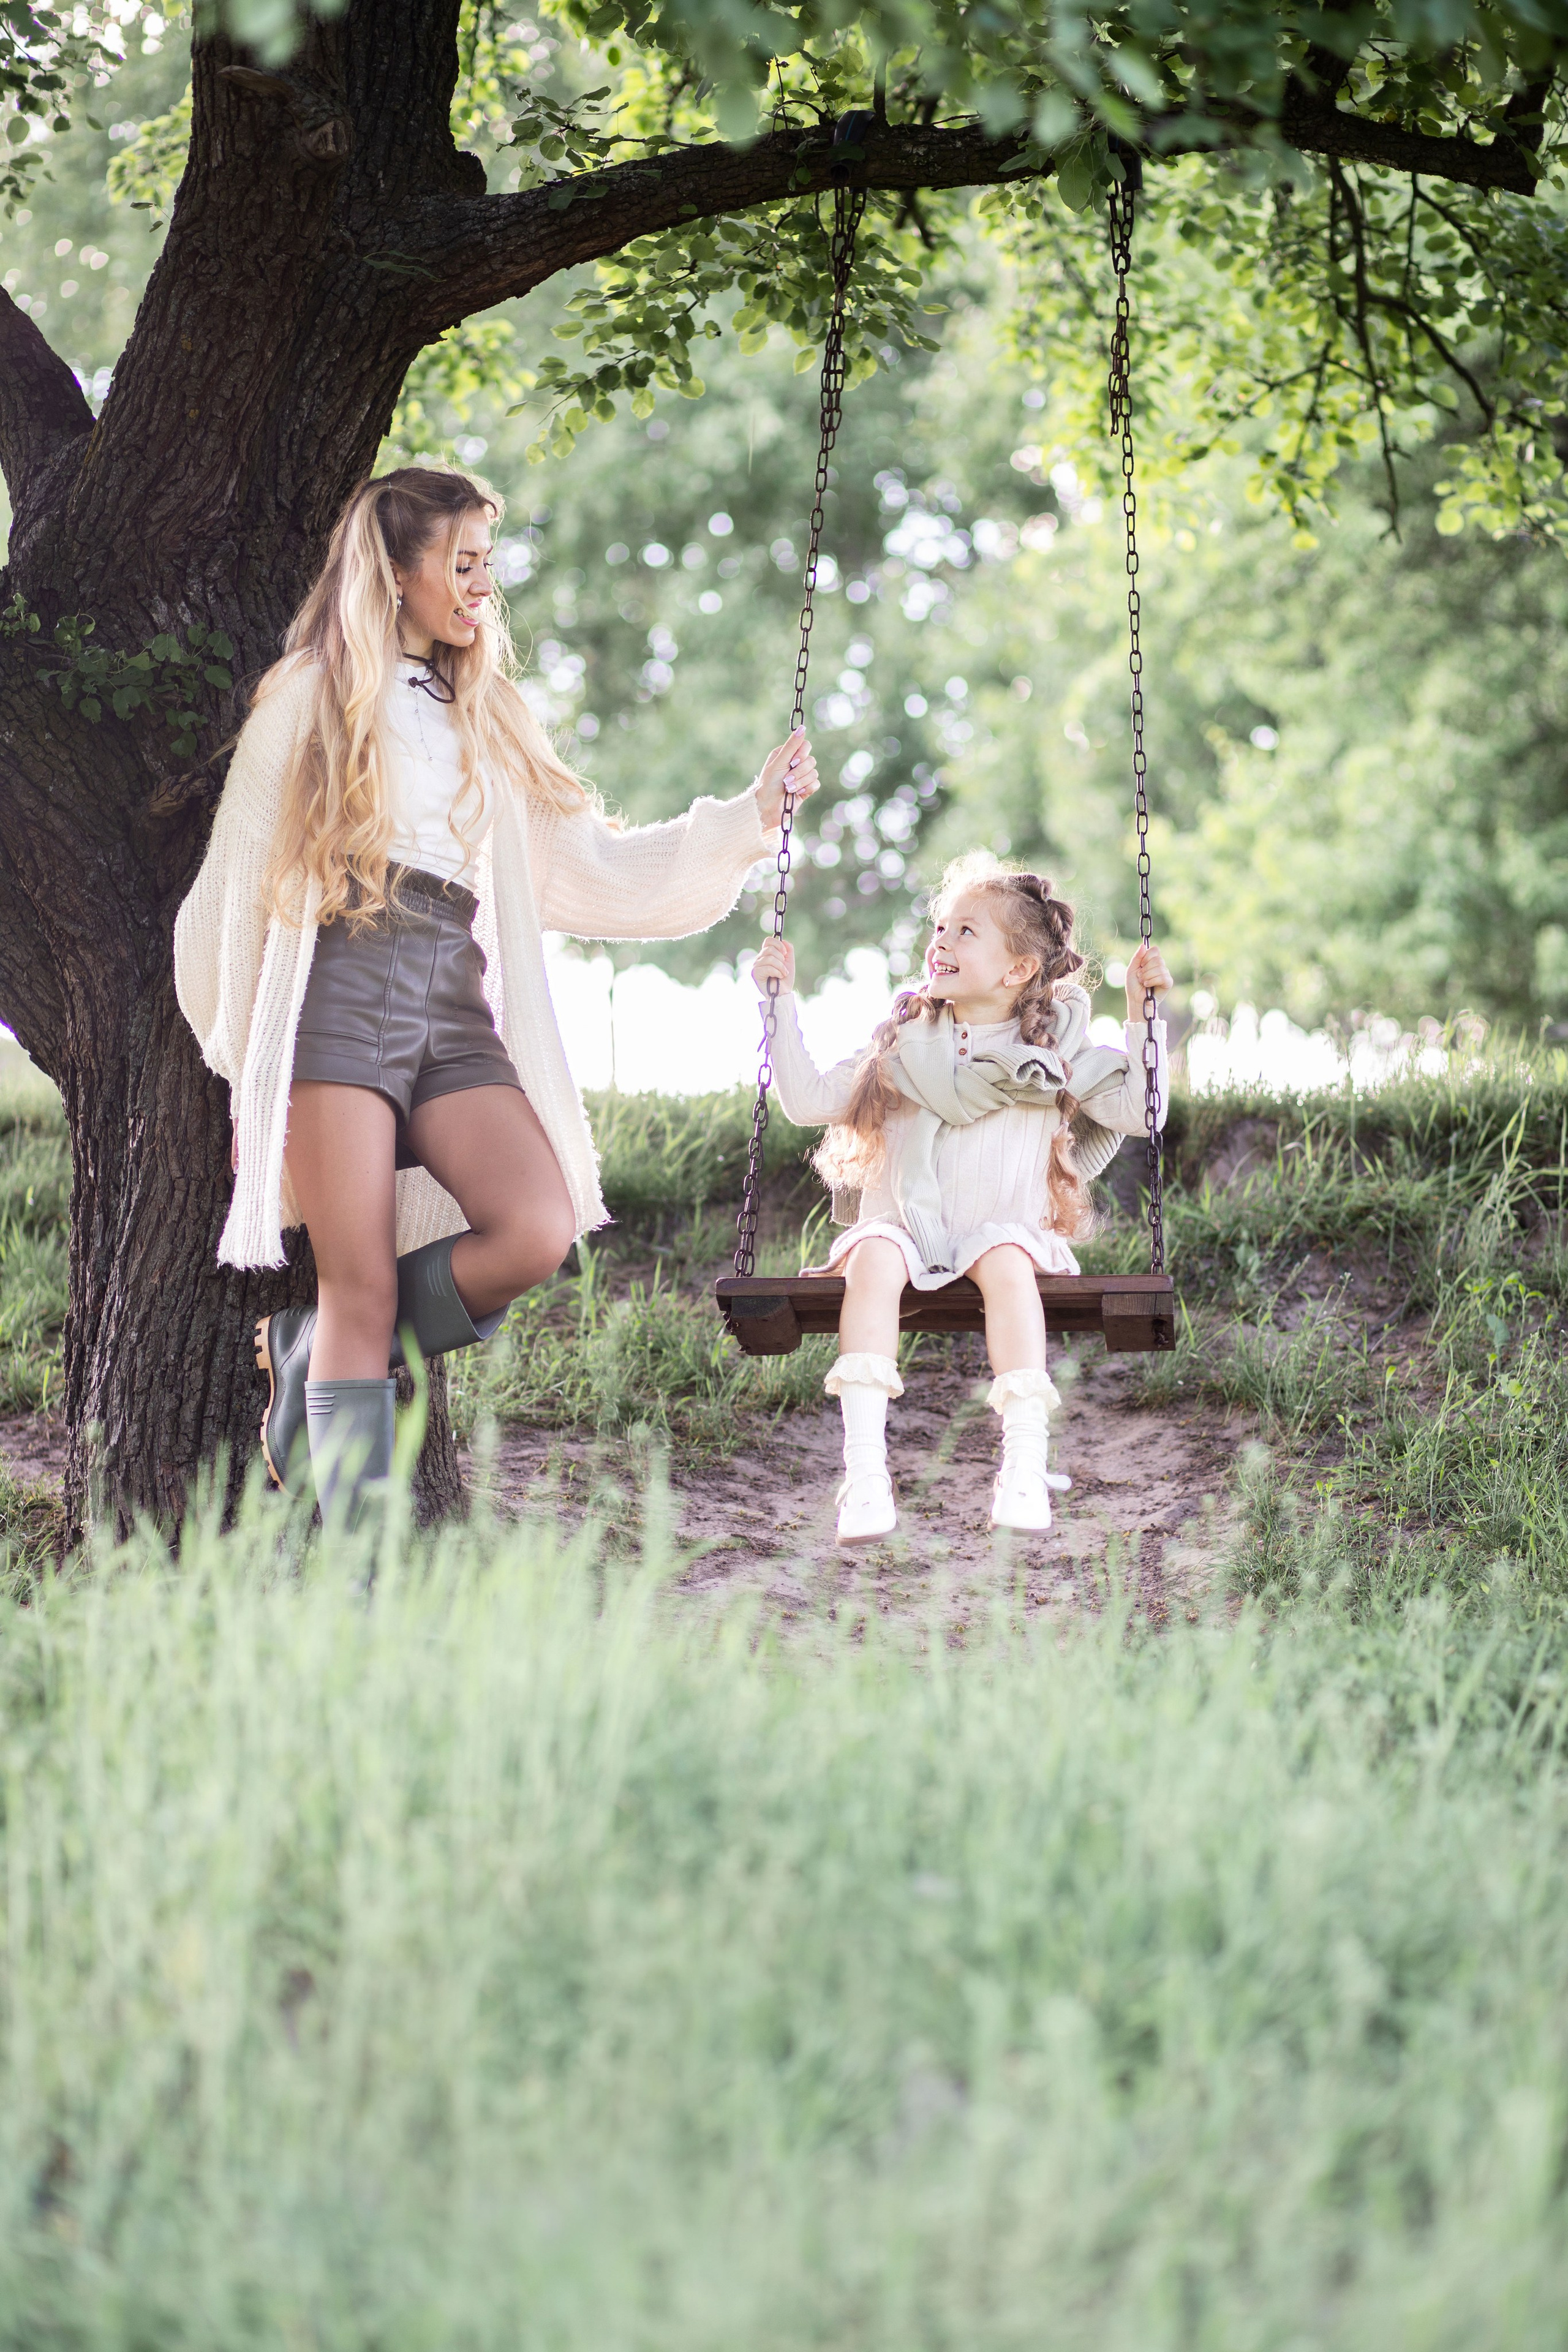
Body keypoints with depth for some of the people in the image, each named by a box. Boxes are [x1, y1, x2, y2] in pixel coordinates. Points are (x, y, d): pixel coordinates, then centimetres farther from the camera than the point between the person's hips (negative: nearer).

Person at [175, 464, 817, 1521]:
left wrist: (750, 817, 13)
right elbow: (240, 885, 9)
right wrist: (244, 1057, 6)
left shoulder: (487, 722, 23)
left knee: (539, 1233, -19)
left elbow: (595, 865, 19)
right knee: (364, 1287, -11)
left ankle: (313, 1353, 3)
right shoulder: (310, 701, 9)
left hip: (455, 1011, 5)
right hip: (341, 997, -4)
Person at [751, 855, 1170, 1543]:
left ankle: (1025, 1471, -44)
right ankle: (865, 1471, -43)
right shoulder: (904, 1043, 17)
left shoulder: (1054, 1048, 12)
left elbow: (1135, 1111, 7)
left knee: (1007, 1260, -36)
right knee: (873, 1255, -33)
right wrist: (783, 1001, 12)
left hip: (1001, 1228, -1)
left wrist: (1143, 1013, 0)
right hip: (904, 1225, 1)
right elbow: (809, 1100, 15)